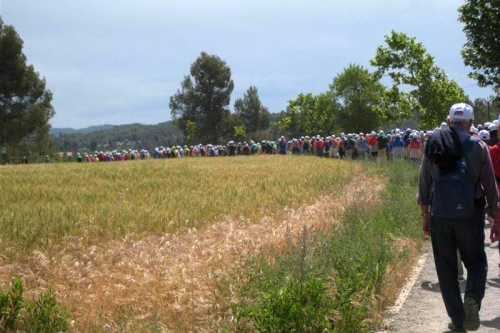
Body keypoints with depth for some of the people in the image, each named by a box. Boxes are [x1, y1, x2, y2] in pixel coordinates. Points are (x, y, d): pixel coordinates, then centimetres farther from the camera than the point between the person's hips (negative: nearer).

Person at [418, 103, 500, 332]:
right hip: (469, 215, -2)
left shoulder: (433, 145, 5)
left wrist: (425, 215, 16)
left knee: (446, 268, 10)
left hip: (440, 216, 2)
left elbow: (424, 184, 8)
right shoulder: (477, 146, -3)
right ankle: (472, 299, -15)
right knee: (475, 261, 12)